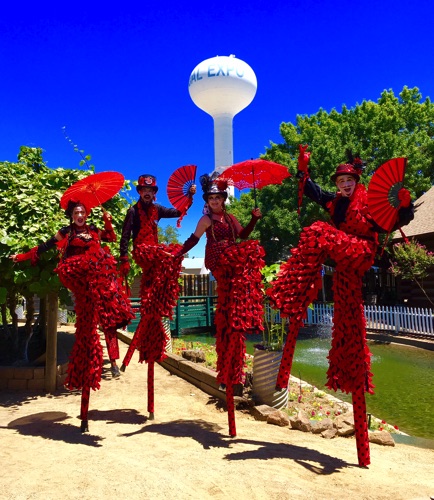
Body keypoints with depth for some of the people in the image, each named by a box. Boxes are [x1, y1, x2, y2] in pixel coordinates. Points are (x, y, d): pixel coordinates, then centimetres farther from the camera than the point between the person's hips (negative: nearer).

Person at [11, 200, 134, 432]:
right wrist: (21, 256, 8)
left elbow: (112, 238, 27)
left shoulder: (94, 230, 17)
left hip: (97, 278, 2)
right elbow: (44, 247, 10)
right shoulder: (66, 232, 9)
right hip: (78, 277, -2)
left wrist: (108, 221, 13)